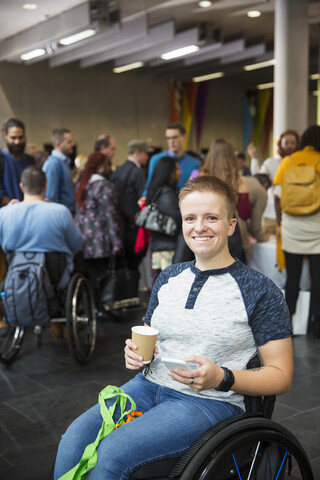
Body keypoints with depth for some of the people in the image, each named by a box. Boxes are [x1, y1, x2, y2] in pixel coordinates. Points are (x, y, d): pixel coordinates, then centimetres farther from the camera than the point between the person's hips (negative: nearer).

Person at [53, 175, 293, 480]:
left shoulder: (260, 291, -5)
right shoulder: (169, 277, 11)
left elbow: (281, 376, -5)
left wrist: (221, 377, -21)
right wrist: (136, 353, -2)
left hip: (210, 401, -5)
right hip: (149, 385, 5)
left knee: (112, 453, -25)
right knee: (74, 439, -20)